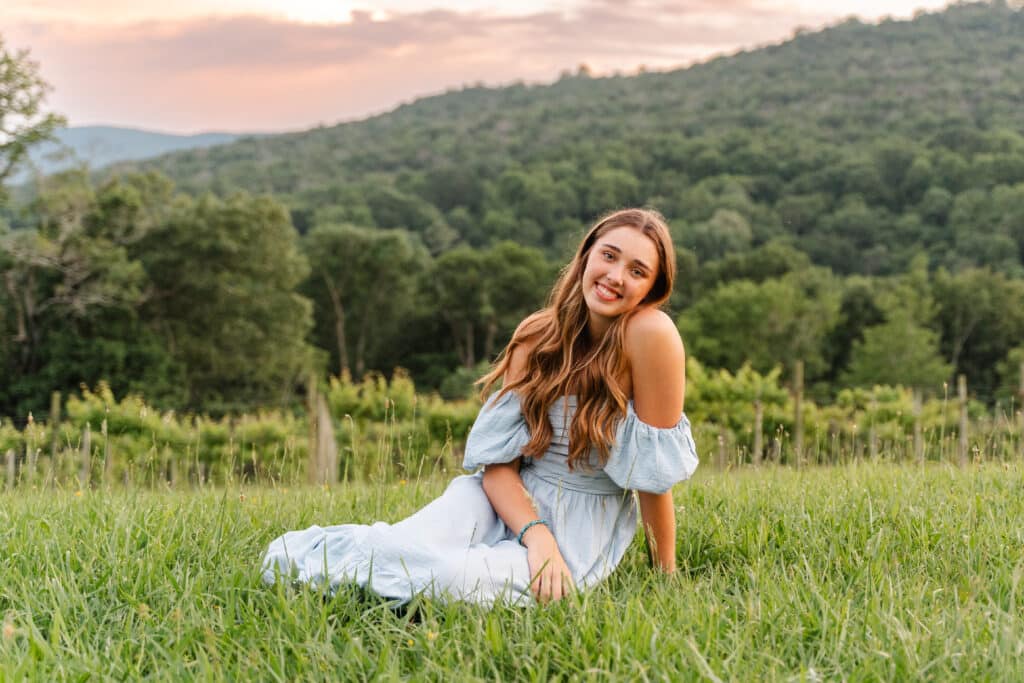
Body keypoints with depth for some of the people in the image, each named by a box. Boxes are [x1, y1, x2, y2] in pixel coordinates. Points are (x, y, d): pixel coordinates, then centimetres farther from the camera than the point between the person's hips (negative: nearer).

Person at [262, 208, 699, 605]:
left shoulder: (651, 333, -18)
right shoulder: (539, 335, -4)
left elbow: (656, 475, -13)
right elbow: (498, 461, -7)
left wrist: (665, 574, -6)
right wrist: (536, 535, -24)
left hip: (578, 535, -2)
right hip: (510, 501, 3)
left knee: (452, 579, -32)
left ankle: (318, 557, -3)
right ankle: (308, 551, 2)